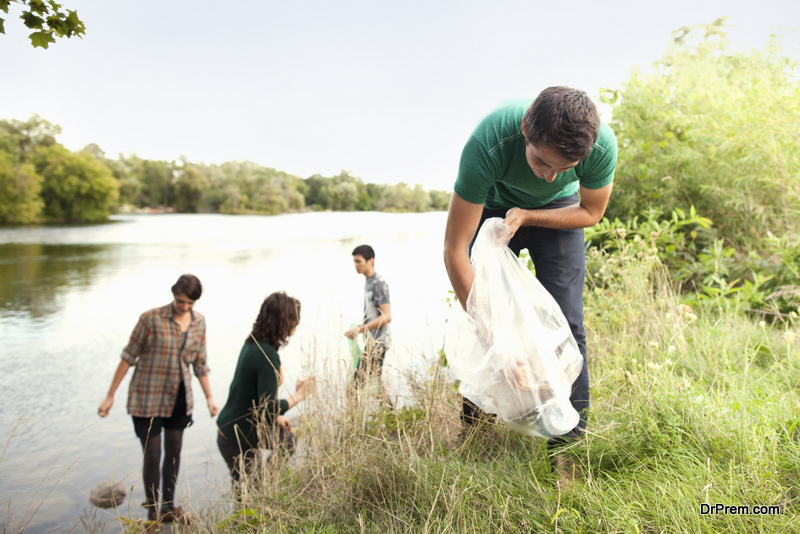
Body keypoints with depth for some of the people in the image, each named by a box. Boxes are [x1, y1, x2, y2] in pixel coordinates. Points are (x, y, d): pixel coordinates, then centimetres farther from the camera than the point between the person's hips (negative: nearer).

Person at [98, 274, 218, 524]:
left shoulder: (199, 322, -2)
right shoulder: (151, 318, -15)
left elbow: (199, 363, 8)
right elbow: (129, 357, -8)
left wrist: (209, 397, 9)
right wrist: (110, 395, -6)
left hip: (179, 397, 4)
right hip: (148, 397, -4)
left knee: (174, 450, 13)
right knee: (152, 455, 1)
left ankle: (168, 508, 30)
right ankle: (153, 515, 17)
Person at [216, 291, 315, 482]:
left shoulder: (253, 343, 0)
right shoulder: (268, 356, -28)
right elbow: (268, 408, -27)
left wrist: (275, 417, 17)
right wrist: (299, 395, -14)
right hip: (237, 440, -9)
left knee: (287, 441, 22)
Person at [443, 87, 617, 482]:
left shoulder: (602, 144, -34)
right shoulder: (486, 145, -41)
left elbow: (591, 212, -12)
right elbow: (454, 249, -36)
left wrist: (526, 215, -26)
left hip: (557, 212, 1)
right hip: (494, 207, 0)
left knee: (565, 323, -11)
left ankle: (568, 443, 0)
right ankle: (475, 420, 17)